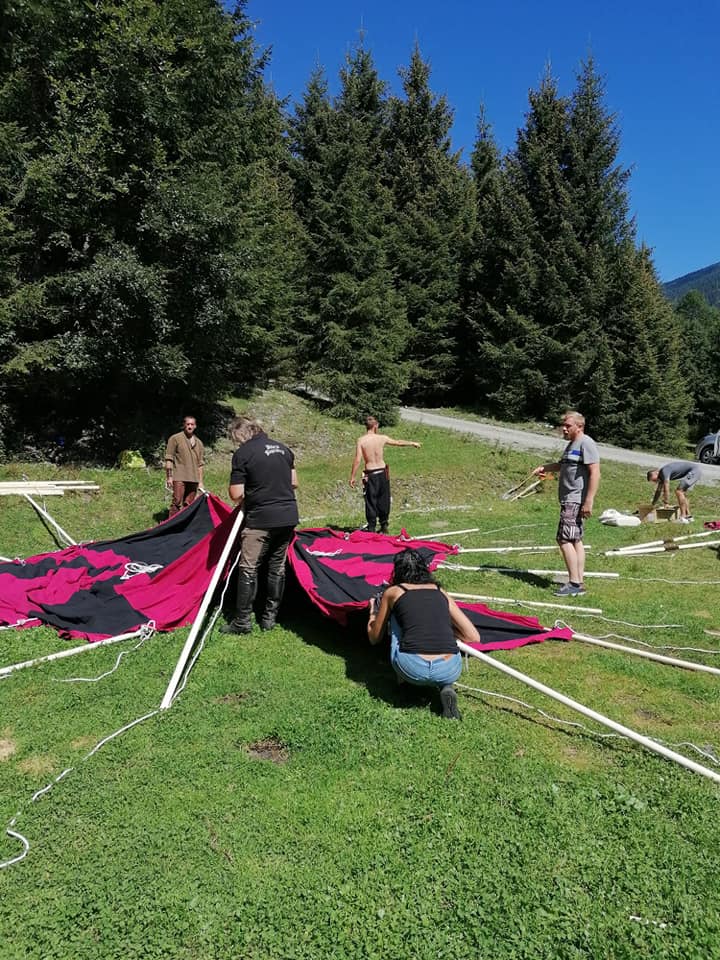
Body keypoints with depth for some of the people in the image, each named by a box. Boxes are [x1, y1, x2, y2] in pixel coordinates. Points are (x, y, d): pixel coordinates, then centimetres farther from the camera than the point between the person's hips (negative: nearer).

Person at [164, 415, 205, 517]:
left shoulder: (199, 443, 17)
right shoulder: (175, 438, 1)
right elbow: (169, 458, -2)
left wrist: (200, 481, 16)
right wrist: (169, 477, -8)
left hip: (193, 478, 5)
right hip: (179, 477, -5)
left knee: (189, 504, 6)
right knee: (177, 502, -11)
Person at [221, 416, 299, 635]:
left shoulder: (243, 453, -8)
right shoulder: (283, 448, 10)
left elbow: (236, 494, -10)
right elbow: (294, 482, 16)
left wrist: (244, 498, 10)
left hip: (261, 519, -6)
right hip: (288, 516, 6)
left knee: (248, 569, 3)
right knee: (277, 567, 13)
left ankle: (242, 620, 8)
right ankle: (270, 617, 21)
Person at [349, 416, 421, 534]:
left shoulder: (361, 440, -8)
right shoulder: (382, 438, -1)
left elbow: (357, 460, -12)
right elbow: (398, 443, 14)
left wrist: (352, 477, -7)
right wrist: (412, 443, 31)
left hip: (370, 474, -2)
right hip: (382, 472, 2)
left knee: (371, 502, 4)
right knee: (383, 501, 13)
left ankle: (371, 528, 5)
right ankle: (384, 526, 21)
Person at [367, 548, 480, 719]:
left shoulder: (393, 592, 15)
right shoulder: (441, 592, 20)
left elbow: (374, 638, 26)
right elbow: (473, 637, 19)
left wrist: (373, 612, 46)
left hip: (413, 670, -1)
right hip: (449, 671, 1)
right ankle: (447, 687, 12)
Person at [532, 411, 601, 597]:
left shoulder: (586, 443, -13)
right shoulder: (572, 444, 19)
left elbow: (595, 473, -21)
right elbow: (562, 465, 36)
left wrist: (589, 501, -25)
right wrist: (544, 468, 19)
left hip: (576, 500, -11)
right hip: (570, 500, 11)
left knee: (565, 539, -13)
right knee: (575, 540, 13)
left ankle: (574, 583, -9)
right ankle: (578, 582, 19)